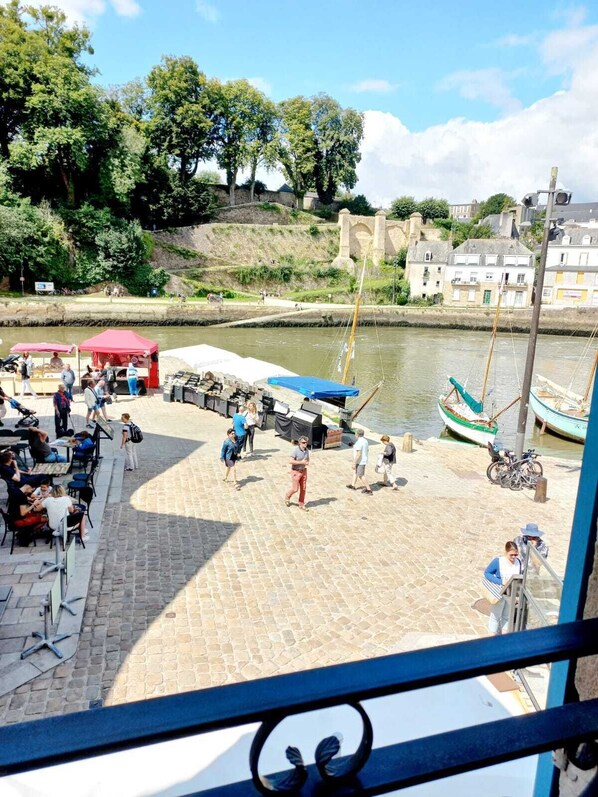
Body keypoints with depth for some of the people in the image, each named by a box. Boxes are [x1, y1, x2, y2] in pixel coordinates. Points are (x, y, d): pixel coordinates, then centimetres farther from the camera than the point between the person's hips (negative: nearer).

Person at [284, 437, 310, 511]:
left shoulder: (306, 450, -3)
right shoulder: (295, 450, -24)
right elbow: (291, 461, -28)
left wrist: (307, 462, -10)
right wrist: (301, 462, -28)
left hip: (303, 471, 6)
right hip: (296, 472, -6)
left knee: (303, 489, 9)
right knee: (295, 489, 0)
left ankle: (301, 505, 23)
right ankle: (287, 497, 32)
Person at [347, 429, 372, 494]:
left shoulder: (359, 442, -27)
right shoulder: (364, 440, 3)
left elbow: (358, 454, -28)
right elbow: (367, 449, 18)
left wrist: (354, 464, -23)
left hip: (360, 462, -10)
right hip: (363, 460, 10)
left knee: (361, 476, -1)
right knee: (356, 472, 25)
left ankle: (369, 490, 3)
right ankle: (353, 485, 40)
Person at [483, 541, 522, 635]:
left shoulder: (519, 562, -11)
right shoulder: (498, 561, -22)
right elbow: (487, 573, -15)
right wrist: (500, 582, -25)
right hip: (499, 593, -3)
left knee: (507, 616, 20)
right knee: (495, 616, 13)